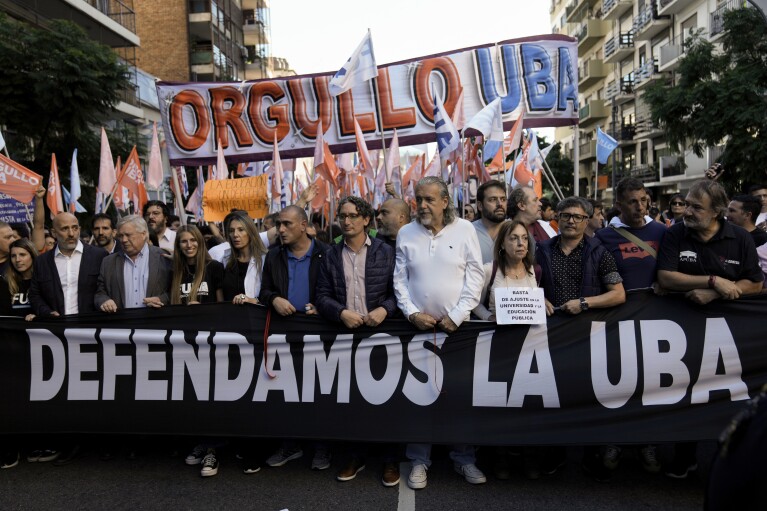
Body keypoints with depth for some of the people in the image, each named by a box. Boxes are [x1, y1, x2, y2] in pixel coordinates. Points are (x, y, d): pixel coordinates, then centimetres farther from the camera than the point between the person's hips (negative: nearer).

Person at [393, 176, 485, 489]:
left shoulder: (464, 229, 0)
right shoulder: (406, 234, 4)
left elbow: (475, 275, -3)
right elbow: (400, 279, 5)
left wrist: (457, 316, -9)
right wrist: (411, 313, -7)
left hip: (457, 326, -1)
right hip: (418, 325, 1)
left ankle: (464, 458, 22)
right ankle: (419, 460, 19)